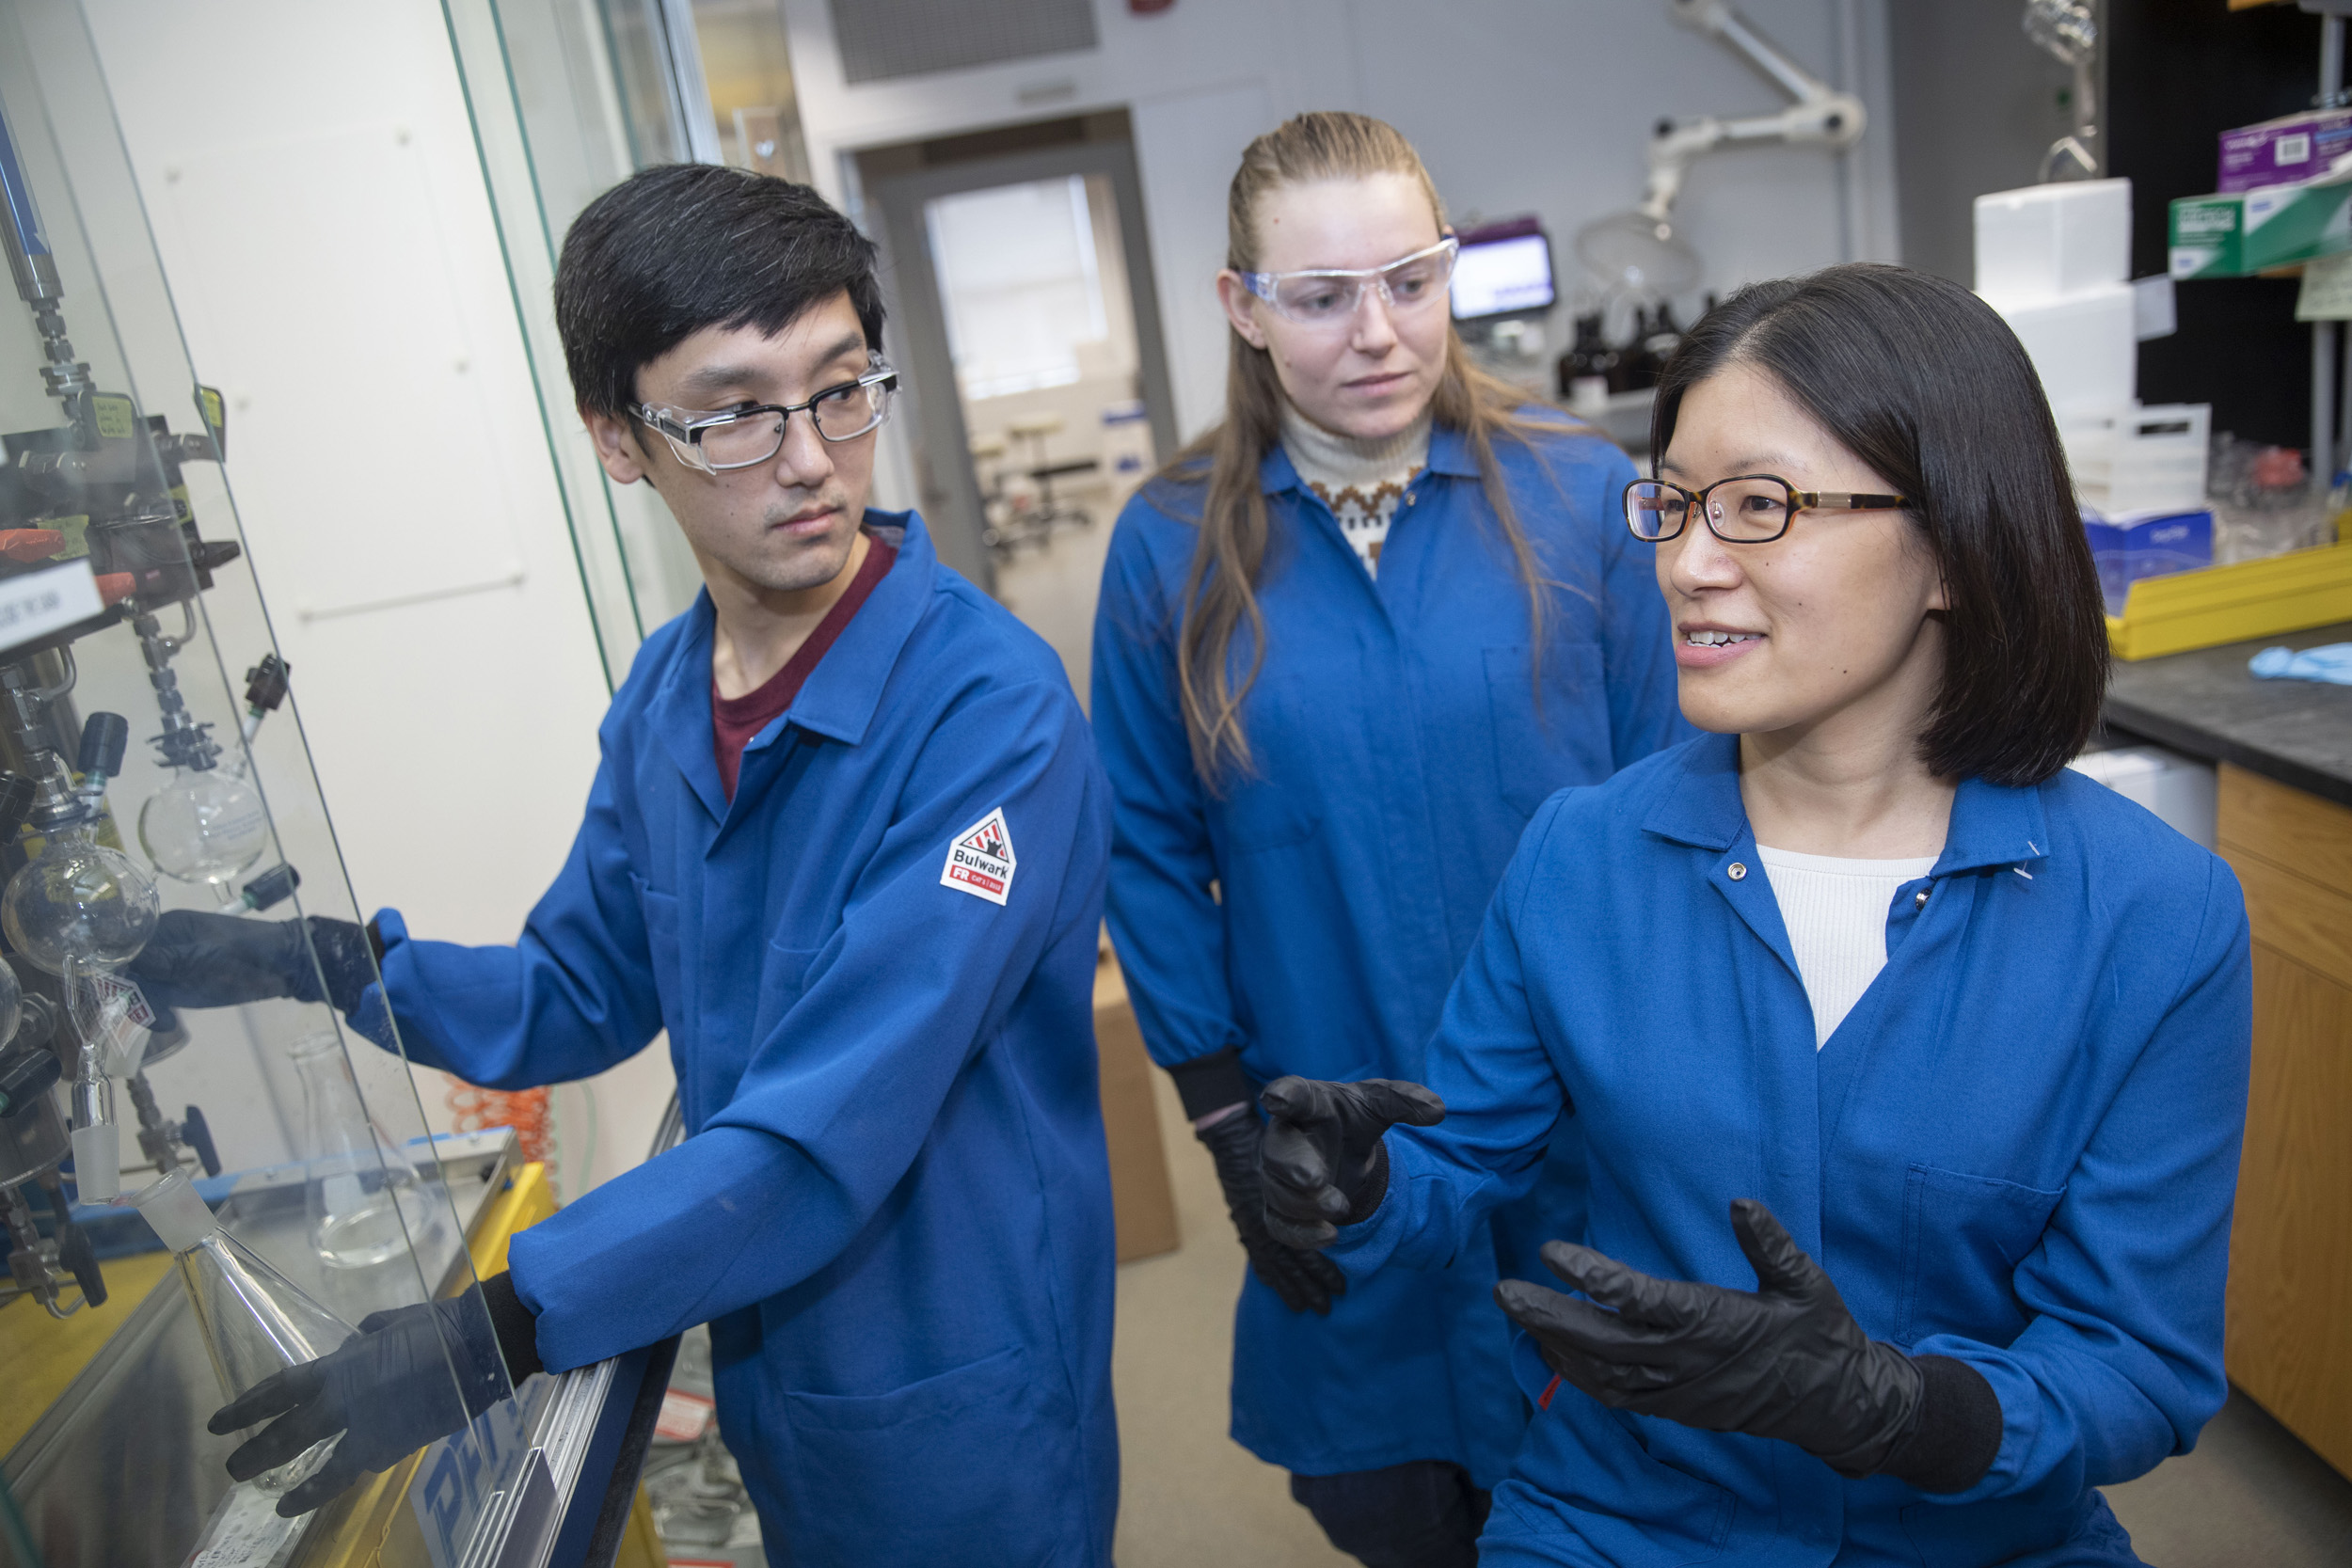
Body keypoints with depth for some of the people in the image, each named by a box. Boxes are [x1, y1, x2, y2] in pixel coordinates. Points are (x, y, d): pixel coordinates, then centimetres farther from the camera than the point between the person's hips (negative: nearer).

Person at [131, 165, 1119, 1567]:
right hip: (773, 1370, 6)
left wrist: (497, 1329, -28)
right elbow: (580, 996, 9)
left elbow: (830, 1133, -29)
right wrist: (325, 963, -5)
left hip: (961, 1400, -6)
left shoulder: (987, 705, -27)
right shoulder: (662, 698, -2)